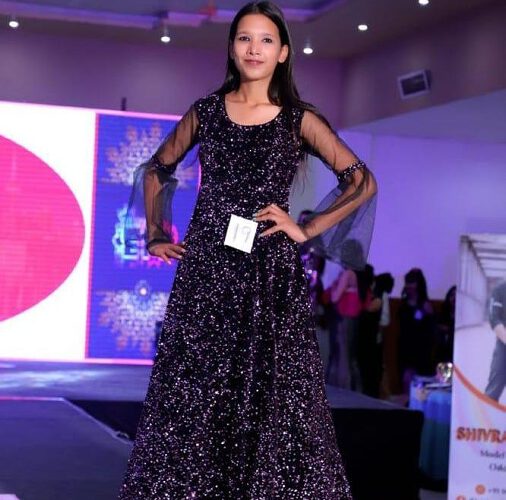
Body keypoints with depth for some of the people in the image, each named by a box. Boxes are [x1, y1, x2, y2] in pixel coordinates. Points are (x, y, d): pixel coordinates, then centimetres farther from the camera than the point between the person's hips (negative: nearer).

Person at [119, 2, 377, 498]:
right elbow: (156, 170, 22)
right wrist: (155, 234, 13)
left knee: (268, 398, -2)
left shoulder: (300, 121, 3)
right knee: (191, 399, 2)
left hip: (270, 275, -2)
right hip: (205, 270, 2)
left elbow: (362, 182, 3)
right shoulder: (205, 112, 9)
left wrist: (308, 229, -2)